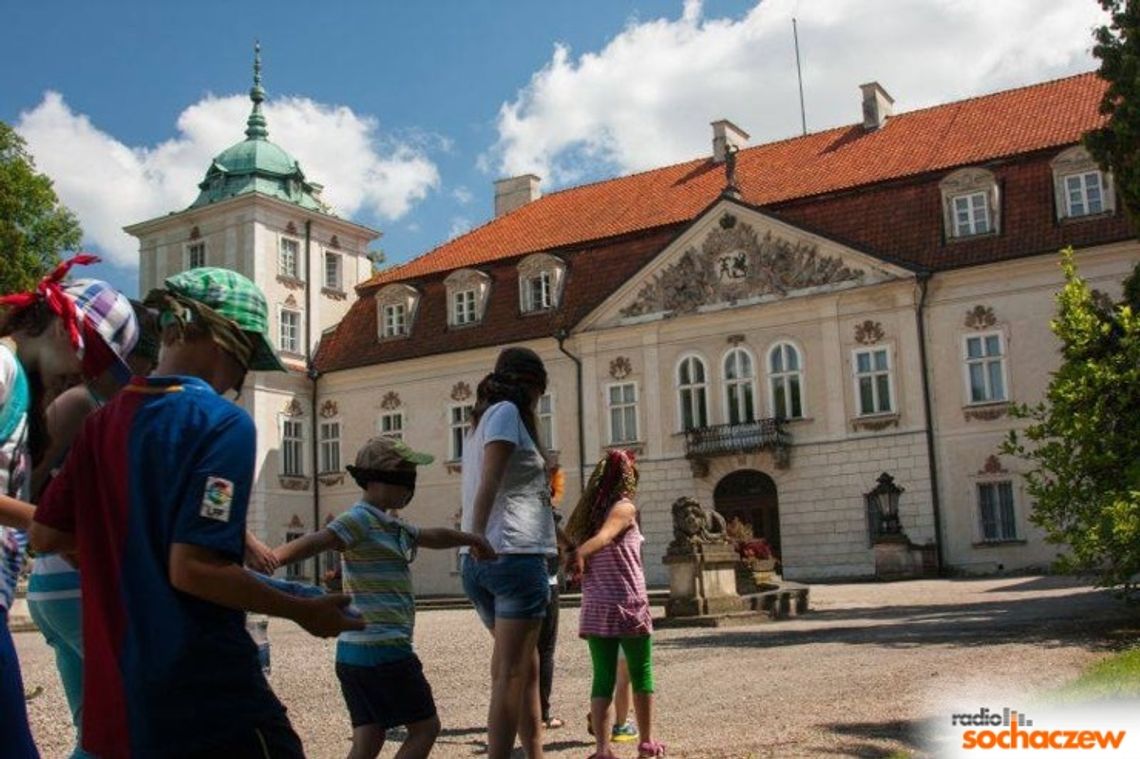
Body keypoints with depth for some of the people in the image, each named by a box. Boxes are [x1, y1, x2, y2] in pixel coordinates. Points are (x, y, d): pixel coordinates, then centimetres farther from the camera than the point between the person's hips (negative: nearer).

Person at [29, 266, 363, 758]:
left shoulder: (102, 422, 8)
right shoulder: (223, 421, -15)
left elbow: (44, 536, 14)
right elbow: (193, 568, -22)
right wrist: (305, 612, -12)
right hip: (206, 701, -8)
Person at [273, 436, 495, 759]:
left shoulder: (391, 525, 17)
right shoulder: (361, 519, -12)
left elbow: (432, 536, 35)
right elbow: (312, 544, -28)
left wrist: (470, 539, 47)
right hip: (384, 649, -9)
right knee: (425, 727, 3)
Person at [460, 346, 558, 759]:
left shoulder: (480, 422, 22)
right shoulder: (507, 412, -4)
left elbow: (485, 490, 15)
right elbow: (487, 488, -13)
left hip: (481, 564, 9)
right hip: (516, 555, -9)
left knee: (526, 669, 16)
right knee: (510, 675, -7)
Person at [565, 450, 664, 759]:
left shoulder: (586, 511, 8)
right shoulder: (624, 508, -9)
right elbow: (604, 535, -28)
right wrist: (580, 554, -43)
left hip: (595, 608, 4)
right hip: (628, 605, -4)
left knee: (603, 678, 5)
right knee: (641, 674, 12)